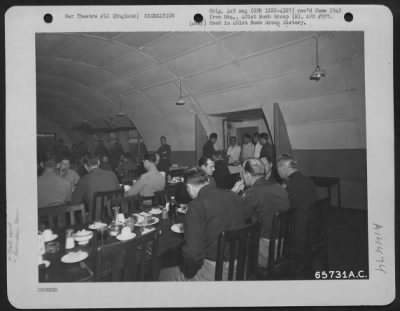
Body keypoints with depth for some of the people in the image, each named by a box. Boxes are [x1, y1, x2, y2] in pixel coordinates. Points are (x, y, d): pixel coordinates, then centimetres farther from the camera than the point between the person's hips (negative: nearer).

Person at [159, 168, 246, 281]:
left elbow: (192, 252, -23)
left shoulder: (197, 205, -19)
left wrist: (188, 272, -4)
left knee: (164, 274, 13)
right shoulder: (235, 197, 2)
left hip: (215, 272, -7)